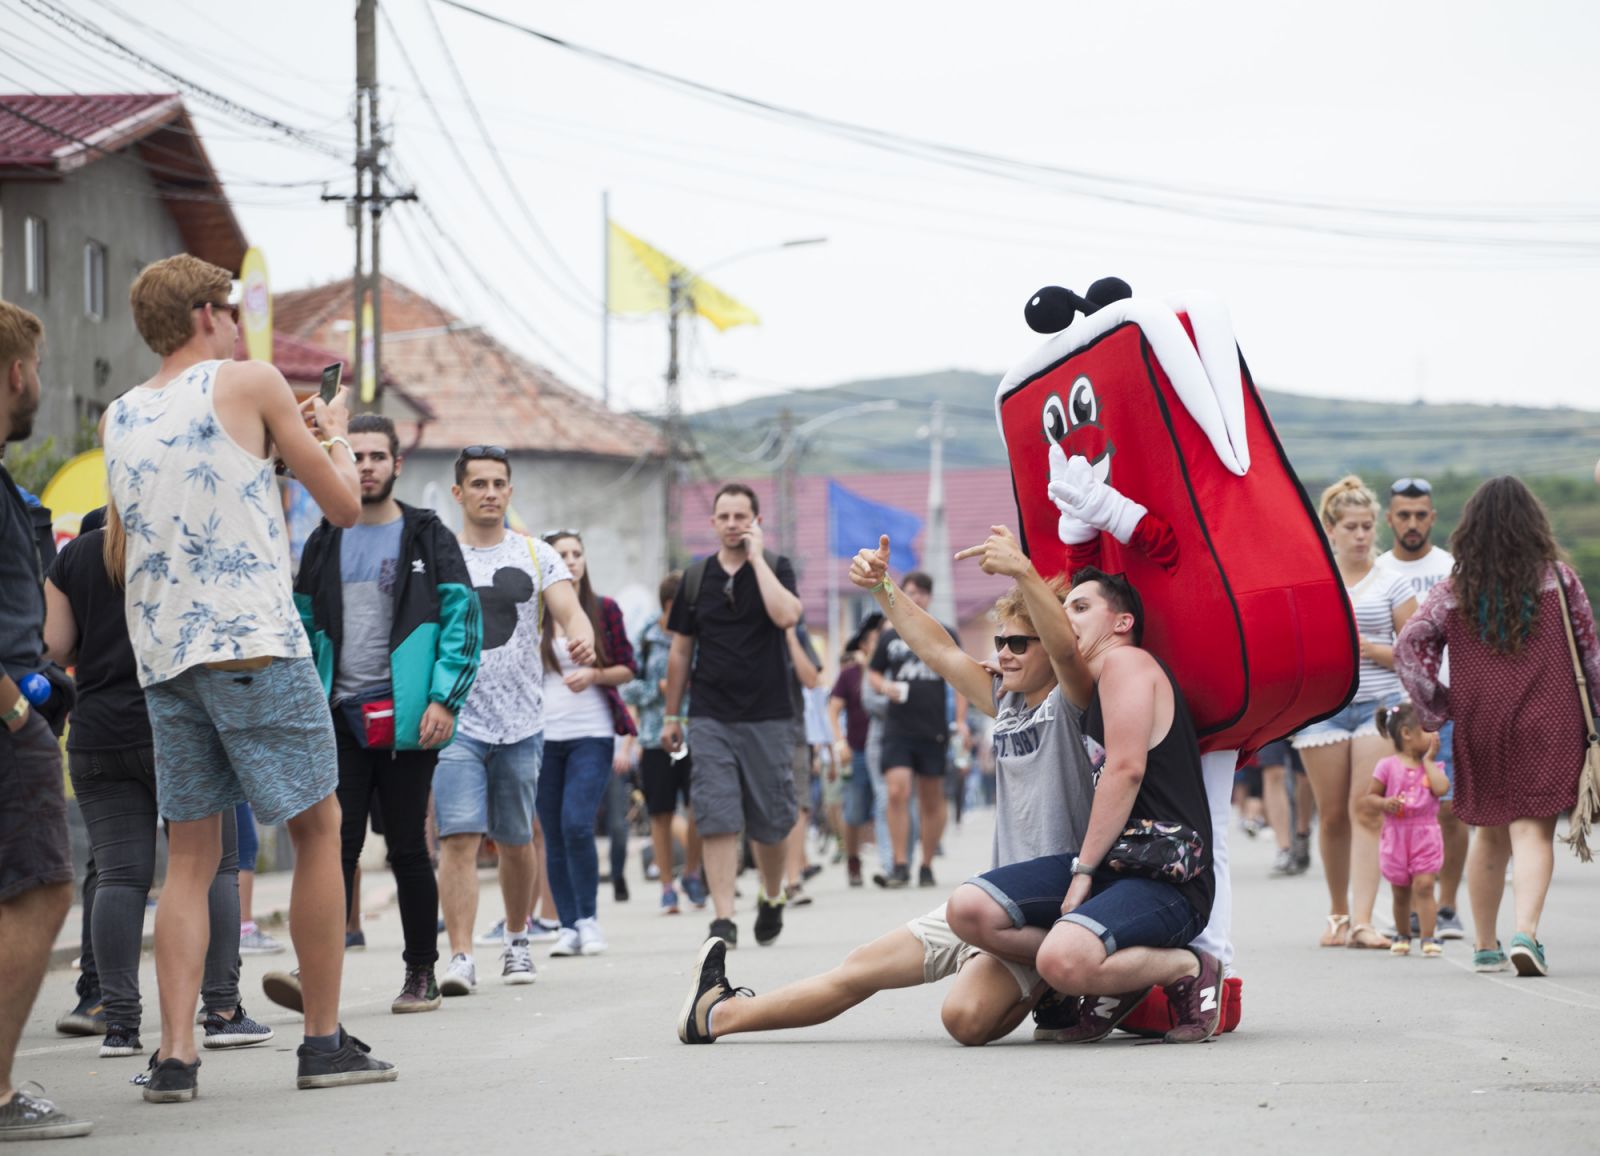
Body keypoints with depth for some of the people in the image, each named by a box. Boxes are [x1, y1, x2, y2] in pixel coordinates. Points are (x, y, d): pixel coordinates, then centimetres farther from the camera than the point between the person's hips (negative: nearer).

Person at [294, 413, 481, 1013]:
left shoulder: (428, 538, 3)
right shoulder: (324, 543, 13)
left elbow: (464, 620, -2)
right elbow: (305, 628, 17)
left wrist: (445, 698, -12)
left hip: (406, 718, -2)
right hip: (340, 717, 3)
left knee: (407, 848, 3)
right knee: (335, 844, -7)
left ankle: (422, 974, 14)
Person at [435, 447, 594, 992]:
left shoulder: (535, 555, 6)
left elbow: (568, 608, -7)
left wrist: (582, 637, -30)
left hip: (521, 722, 2)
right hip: (456, 720, -2)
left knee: (516, 841, 12)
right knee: (460, 838, -14)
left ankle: (517, 940, 31)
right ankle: (461, 958, -16)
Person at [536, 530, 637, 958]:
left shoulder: (604, 610, 4)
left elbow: (627, 668, 8)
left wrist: (595, 675, -10)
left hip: (592, 733, -1)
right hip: (542, 734, 2)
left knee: (576, 824, -15)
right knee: (553, 835, 2)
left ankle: (588, 919, -1)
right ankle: (568, 927, 9)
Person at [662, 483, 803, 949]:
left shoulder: (776, 569, 2)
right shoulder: (696, 577, 9)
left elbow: (786, 615, -20)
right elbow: (681, 651, 15)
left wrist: (757, 558, -14)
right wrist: (672, 715, 14)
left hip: (768, 717, -1)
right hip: (710, 718, 1)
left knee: (770, 823, 4)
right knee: (717, 820, -10)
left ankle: (771, 898, 30)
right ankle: (723, 920, -11)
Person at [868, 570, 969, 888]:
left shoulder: (945, 636, 8)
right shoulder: (889, 636, 10)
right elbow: (873, 672, 19)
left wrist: (961, 720, 1)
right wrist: (885, 686, -4)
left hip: (934, 729, 0)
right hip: (898, 728, 0)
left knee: (932, 801, 5)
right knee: (897, 793, -14)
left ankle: (927, 866, 14)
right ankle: (900, 864, -12)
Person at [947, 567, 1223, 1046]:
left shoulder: (1125, 662, -4)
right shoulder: (1093, 689, 26)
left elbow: (1127, 769, -15)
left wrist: (1084, 870, -14)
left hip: (1167, 879, -9)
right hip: (1110, 864, 9)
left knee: (1062, 960, -35)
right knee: (969, 909, -8)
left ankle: (1187, 969, -7)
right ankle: (1119, 977, 2)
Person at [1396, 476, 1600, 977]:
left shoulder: (1453, 590, 3)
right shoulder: (1557, 578, 1)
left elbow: (1408, 648, -4)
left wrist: (1436, 708, 3)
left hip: (1479, 725, 2)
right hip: (1545, 724, -2)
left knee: (1490, 834, 16)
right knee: (1533, 829, -5)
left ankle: (1485, 945, 21)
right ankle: (1526, 931, -26)